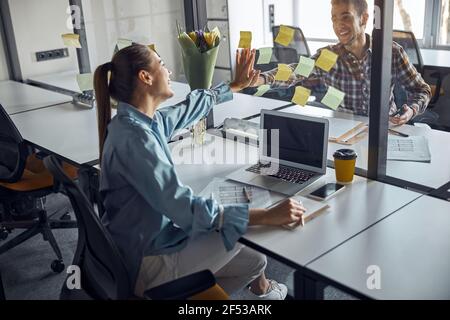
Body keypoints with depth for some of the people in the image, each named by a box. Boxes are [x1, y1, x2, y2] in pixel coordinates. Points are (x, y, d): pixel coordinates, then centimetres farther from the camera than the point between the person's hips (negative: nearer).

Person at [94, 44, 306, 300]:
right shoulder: (134, 137, -29)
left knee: (253, 258, 7)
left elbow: (190, 108, 20)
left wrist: (236, 86, 33)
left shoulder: (146, 120, 0)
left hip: (153, 238, 8)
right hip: (145, 262, -8)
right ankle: (260, 288, 36)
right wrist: (266, 216, -32)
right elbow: (185, 209, -33)